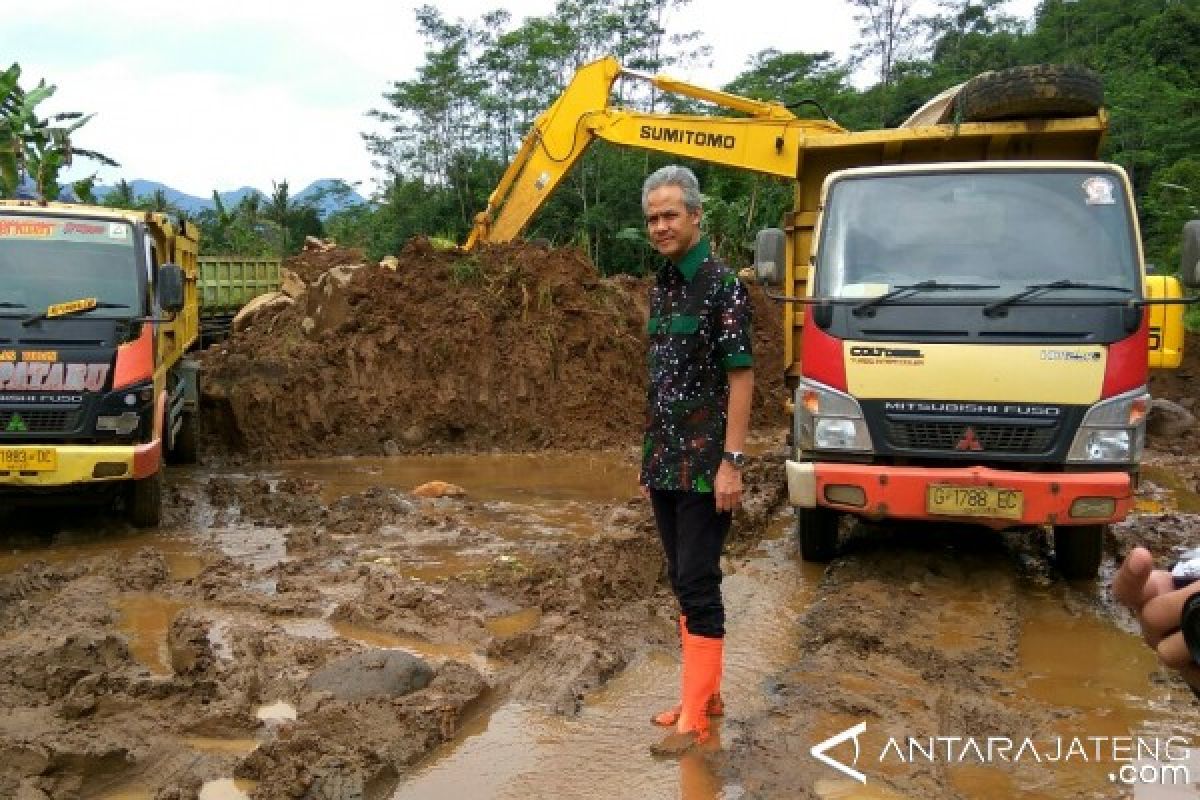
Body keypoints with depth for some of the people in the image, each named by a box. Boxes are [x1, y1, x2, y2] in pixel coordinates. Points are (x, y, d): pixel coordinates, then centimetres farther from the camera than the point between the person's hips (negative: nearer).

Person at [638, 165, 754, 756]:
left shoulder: (722, 284, -10)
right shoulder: (661, 286, 12)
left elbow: (740, 378, -13)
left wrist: (732, 462, -18)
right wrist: (649, 457, 17)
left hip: (705, 464, -8)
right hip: (665, 464, 8)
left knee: (697, 586, -4)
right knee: (682, 583, 13)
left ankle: (695, 718, 4)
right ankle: (704, 693, 25)